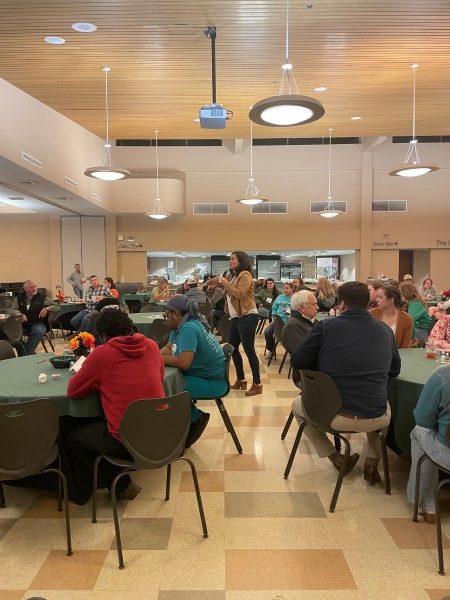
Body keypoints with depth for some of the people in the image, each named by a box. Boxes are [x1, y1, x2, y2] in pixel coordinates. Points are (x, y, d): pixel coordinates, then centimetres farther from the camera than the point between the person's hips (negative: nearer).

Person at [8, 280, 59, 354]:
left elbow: (57, 306, 5)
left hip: (38, 324, -2)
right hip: (23, 324, 2)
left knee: (39, 331, -35)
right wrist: (20, 314, -16)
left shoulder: (42, 298, 7)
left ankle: (26, 353, -25)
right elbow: (12, 310, 5)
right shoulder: (19, 298, 13)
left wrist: (47, 308, -14)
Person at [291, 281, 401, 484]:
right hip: (375, 418, 3)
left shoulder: (325, 326, -8)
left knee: (297, 405, 28)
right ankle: (373, 460, 23)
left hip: (332, 415, -3)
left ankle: (336, 458, 21)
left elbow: (297, 361, -3)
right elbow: (394, 370, 13)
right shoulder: (385, 330, 2)